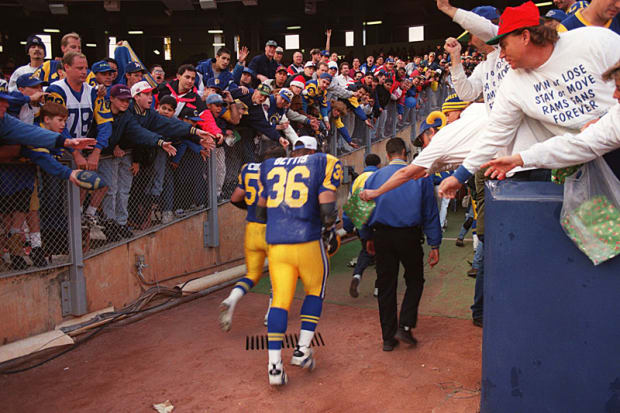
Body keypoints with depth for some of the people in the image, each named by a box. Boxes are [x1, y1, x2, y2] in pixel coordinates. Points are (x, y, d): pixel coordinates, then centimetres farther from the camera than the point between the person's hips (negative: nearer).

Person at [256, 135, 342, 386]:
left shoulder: (270, 167, 15)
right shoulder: (323, 164, 2)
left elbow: (261, 211, 19)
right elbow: (327, 208, -9)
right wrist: (328, 229, 11)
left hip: (276, 244, 3)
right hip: (308, 243, -3)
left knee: (280, 299, 8)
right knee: (315, 291, 20)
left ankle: (274, 365, 4)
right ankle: (302, 350, 16)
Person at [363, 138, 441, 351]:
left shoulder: (374, 177, 4)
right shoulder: (421, 176, 0)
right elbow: (430, 213, 1)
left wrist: (369, 238, 22)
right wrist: (434, 245, 5)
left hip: (382, 236, 2)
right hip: (410, 236, -2)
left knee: (386, 285, 9)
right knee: (415, 281, 16)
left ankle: (388, 337, 14)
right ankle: (405, 326, 3)